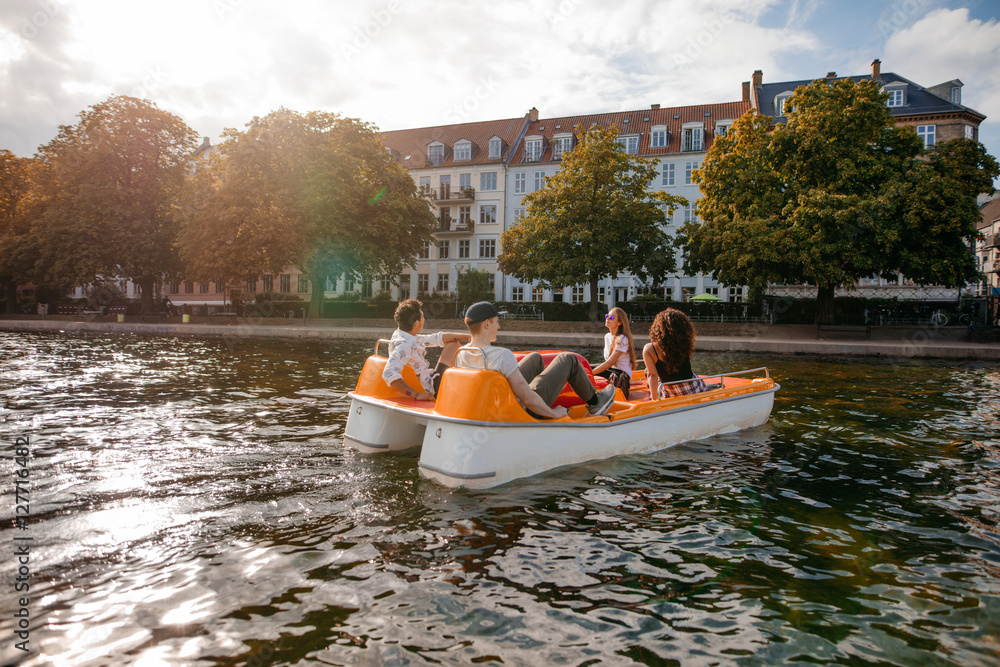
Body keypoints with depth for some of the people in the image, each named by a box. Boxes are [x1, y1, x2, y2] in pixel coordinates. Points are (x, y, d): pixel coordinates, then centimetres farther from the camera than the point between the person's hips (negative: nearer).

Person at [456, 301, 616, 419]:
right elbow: (528, 399, -30)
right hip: (524, 413, -7)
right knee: (568, 359, 9)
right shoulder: (502, 355, -32)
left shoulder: (461, 355, -10)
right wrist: (554, 413, -14)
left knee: (535, 358, 28)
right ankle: (594, 402, 30)